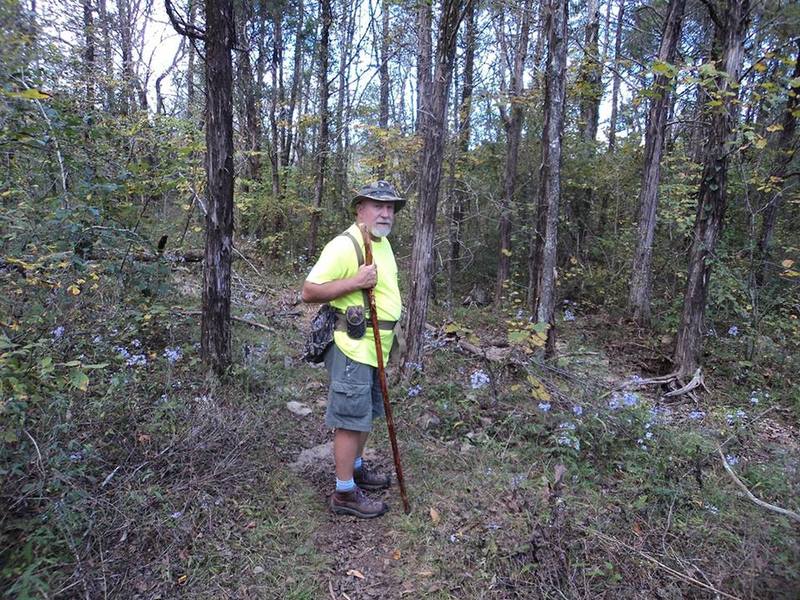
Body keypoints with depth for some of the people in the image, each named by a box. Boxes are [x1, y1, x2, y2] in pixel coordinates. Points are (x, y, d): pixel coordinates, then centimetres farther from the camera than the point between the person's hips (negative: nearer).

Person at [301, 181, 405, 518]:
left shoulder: (383, 242, 11)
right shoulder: (344, 245, -19)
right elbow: (309, 292, -20)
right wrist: (354, 282, -28)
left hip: (375, 349, 10)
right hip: (353, 349, -10)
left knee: (366, 414, 21)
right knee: (351, 419, 0)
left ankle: (355, 468, 39)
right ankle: (344, 494, 14)